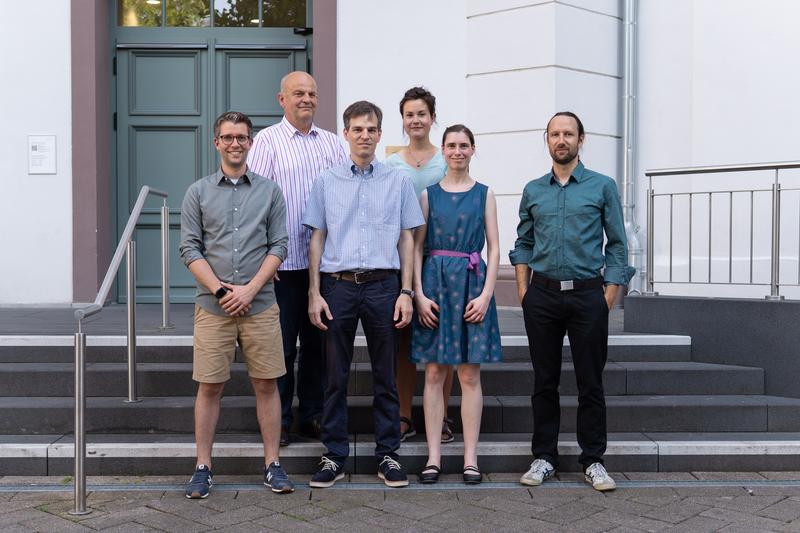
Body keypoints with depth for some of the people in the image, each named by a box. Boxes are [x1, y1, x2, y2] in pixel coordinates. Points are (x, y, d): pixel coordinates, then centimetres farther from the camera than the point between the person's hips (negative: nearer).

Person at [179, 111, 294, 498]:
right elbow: (189, 249, 2)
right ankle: (203, 467, 13)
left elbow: (279, 246, 3)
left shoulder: (270, 191, 7)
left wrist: (250, 289, -9)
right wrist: (220, 290, -9)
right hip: (212, 306, 0)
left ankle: (272, 464, 14)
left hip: (260, 304, 0)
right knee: (209, 387, 3)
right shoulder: (198, 192, 7)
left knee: (266, 384, 4)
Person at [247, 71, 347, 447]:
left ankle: (312, 416, 22)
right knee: (282, 344, 2)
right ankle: (279, 421, 13)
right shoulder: (267, 141, 1)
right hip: (284, 260, -4)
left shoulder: (331, 143, 14)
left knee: (317, 341, 10)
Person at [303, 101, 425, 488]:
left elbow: (406, 239, 8)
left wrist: (406, 292, 0)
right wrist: (314, 292, 0)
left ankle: (388, 455, 15)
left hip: (383, 284, 0)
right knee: (335, 375, 4)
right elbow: (317, 239, 7)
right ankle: (334, 456, 14)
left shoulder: (398, 182, 8)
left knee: (384, 375, 6)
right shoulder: (327, 182, 9)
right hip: (338, 284, 0)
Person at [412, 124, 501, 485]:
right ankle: (433, 456, 8)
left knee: (469, 375, 2)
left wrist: (486, 294, -7)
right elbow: (416, 247, 5)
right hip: (435, 282, 0)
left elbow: (494, 249, 5)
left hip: (472, 283, 0)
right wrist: (419, 294, -6)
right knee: (434, 373, 2)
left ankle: (470, 457, 8)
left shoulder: (484, 194, 8)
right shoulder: (428, 194, 8)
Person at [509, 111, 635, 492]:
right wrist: (524, 291, 4)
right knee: (544, 381, 7)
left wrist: (608, 297, -4)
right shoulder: (533, 191, 11)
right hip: (542, 294, 2)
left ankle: (593, 460, 13)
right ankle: (544, 457, 16)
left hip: (588, 293, -2)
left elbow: (617, 245, 3)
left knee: (590, 382, 2)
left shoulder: (602, 187, 4)